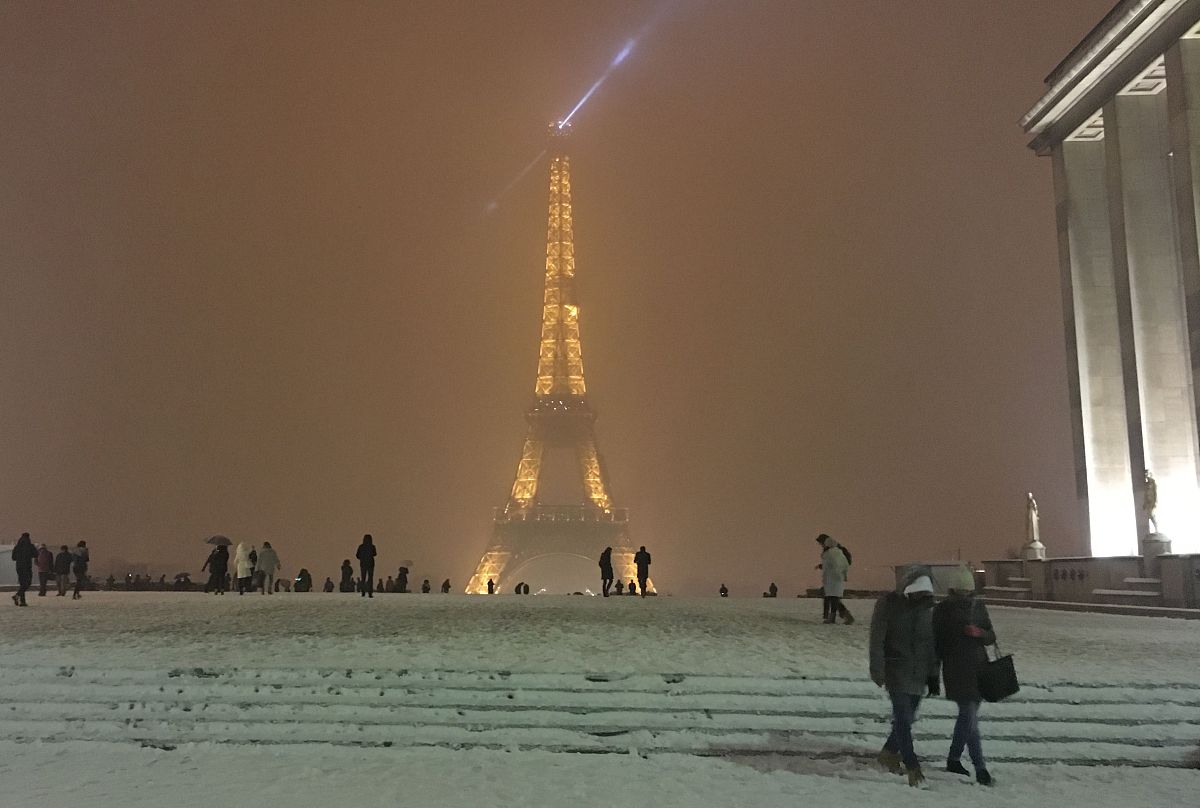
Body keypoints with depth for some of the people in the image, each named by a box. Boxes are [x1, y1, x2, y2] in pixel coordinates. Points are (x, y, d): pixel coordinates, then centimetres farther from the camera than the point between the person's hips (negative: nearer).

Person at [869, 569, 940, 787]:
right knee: (903, 717, -11)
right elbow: (877, 638, -10)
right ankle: (913, 768, -7)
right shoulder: (889, 604, -7)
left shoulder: (928, 608, 8)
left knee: (907, 718, 8)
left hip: (919, 675, 5)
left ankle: (888, 753, 28)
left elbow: (932, 645, 13)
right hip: (896, 670, -5)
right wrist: (877, 669, -16)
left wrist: (933, 675, 10)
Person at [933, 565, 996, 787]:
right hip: (956, 671, -5)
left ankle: (953, 759, 27)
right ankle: (980, 768, -3)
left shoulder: (978, 607, 7)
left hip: (979, 669, 5)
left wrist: (979, 633, -13)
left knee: (966, 715, 13)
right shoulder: (942, 610, -5)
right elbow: (936, 642, -2)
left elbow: (991, 637, 10)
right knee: (970, 718, -8)